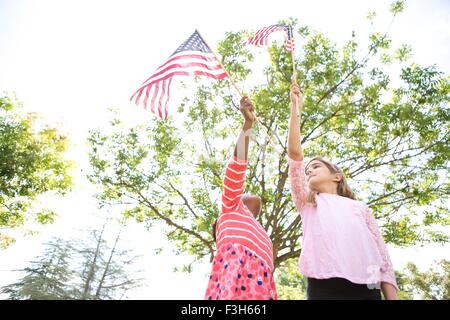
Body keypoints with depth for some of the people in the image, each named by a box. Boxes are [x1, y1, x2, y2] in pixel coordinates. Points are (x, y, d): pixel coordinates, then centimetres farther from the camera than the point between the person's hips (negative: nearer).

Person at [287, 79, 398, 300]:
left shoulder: (360, 208, 22)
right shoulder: (306, 203, 19)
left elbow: (382, 257, 15)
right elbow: (294, 153, 11)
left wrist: (391, 297, 2)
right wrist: (296, 109, 12)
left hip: (367, 289, 1)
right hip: (323, 288, -1)